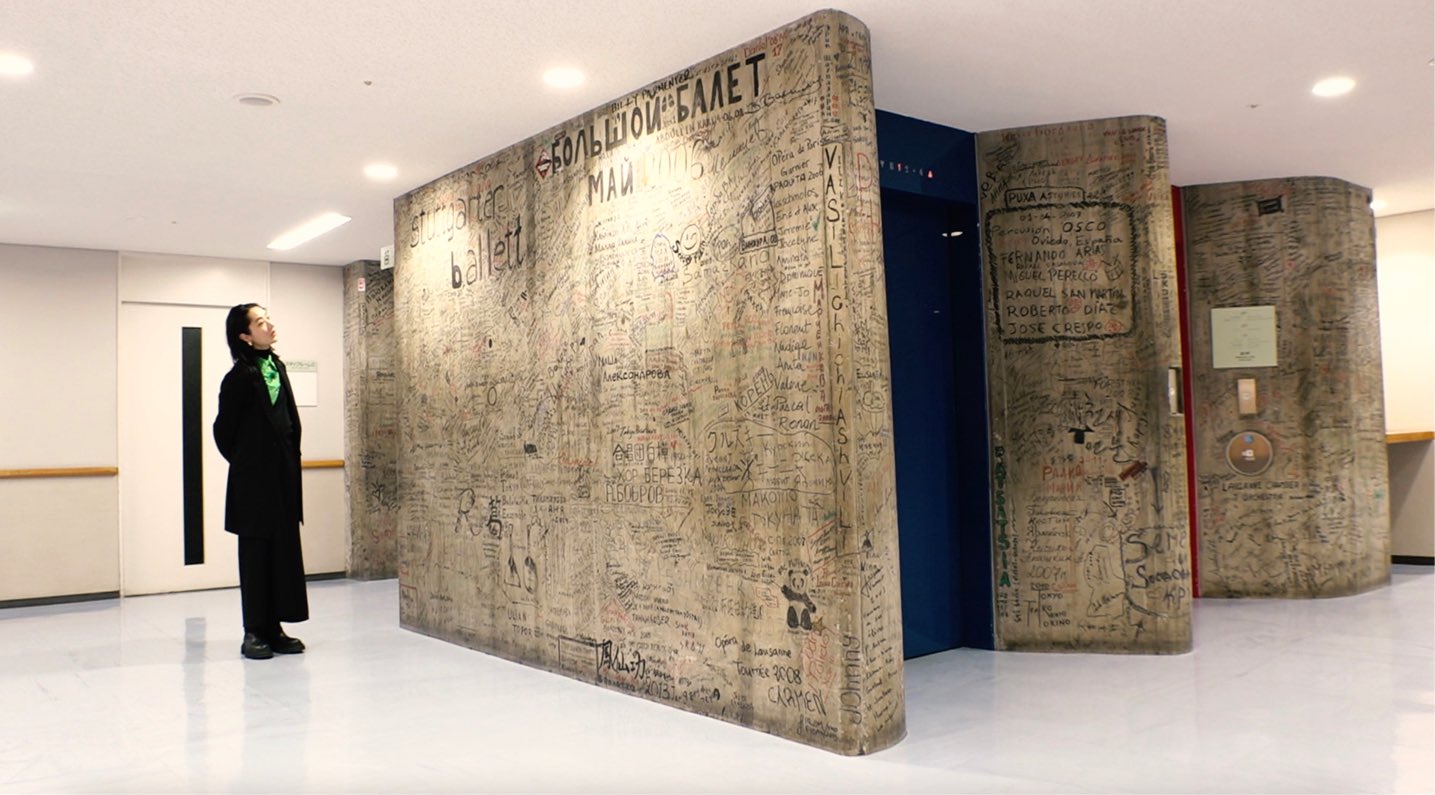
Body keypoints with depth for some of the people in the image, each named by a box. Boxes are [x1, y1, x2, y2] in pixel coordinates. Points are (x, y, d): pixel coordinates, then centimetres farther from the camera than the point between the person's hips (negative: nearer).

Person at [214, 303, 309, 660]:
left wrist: (291, 462, 11)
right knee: (256, 553, 1)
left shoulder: (276, 366, 10)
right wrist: (244, 464, 8)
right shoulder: (240, 377, -12)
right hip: (254, 482, -7)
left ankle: (274, 628, 17)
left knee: (285, 550, 8)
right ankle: (254, 632, 10)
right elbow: (223, 431, -4)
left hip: (284, 476, 7)